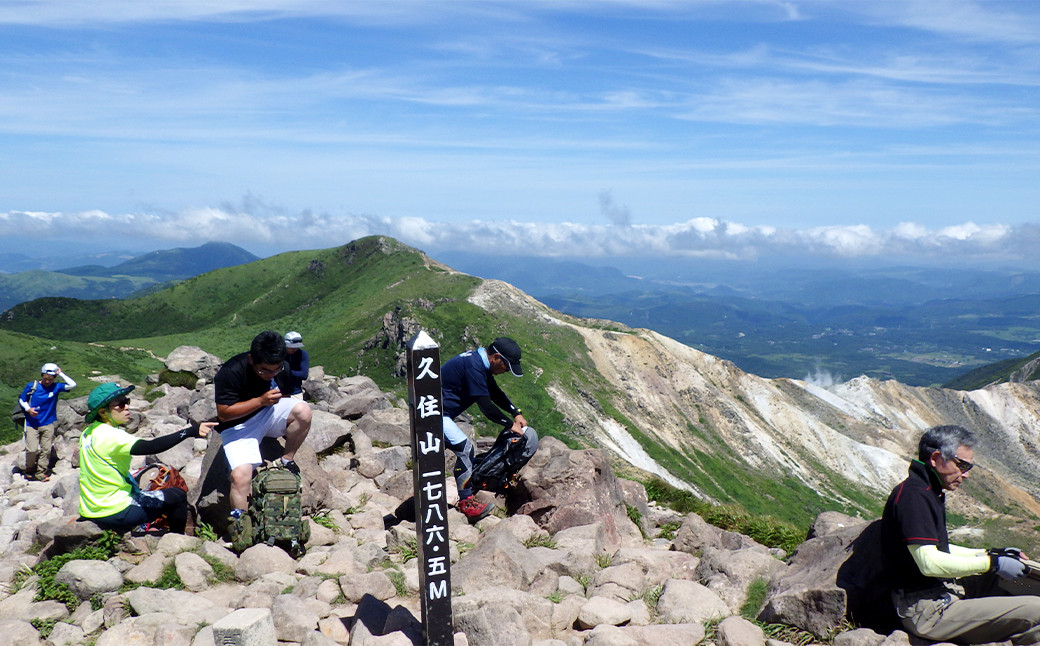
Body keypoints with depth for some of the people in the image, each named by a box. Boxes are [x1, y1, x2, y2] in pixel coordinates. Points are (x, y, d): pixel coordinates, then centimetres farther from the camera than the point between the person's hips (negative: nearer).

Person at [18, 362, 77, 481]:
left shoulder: (56, 387, 0)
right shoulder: (31, 386, -1)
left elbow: (72, 384, -12)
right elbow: (21, 400, 8)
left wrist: (60, 373, -9)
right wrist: (28, 409, -10)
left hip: (48, 424, 2)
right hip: (32, 424, -1)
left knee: (46, 449, 2)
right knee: (32, 449, -8)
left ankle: (40, 472, 15)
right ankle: (29, 470, 16)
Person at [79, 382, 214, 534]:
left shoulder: (88, 433, 6)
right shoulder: (111, 436, -23)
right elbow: (151, 447, -36)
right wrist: (190, 432, -44)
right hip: (114, 514, -9)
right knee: (178, 497, -1)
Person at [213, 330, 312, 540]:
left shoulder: (283, 368, -6)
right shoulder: (230, 373, -23)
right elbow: (223, 413, -22)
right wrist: (260, 401, -29)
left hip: (270, 413, 4)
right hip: (238, 426, -4)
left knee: (303, 410, -26)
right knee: (240, 474, -28)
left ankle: (287, 460, -7)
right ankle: (239, 518, -14)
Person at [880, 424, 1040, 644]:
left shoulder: (928, 492, 15)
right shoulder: (913, 495, -19)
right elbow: (929, 562, -24)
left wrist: (989, 553, 13)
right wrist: (991, 562, -17)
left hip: (942, 591, 11)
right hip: (928, 613, -11)